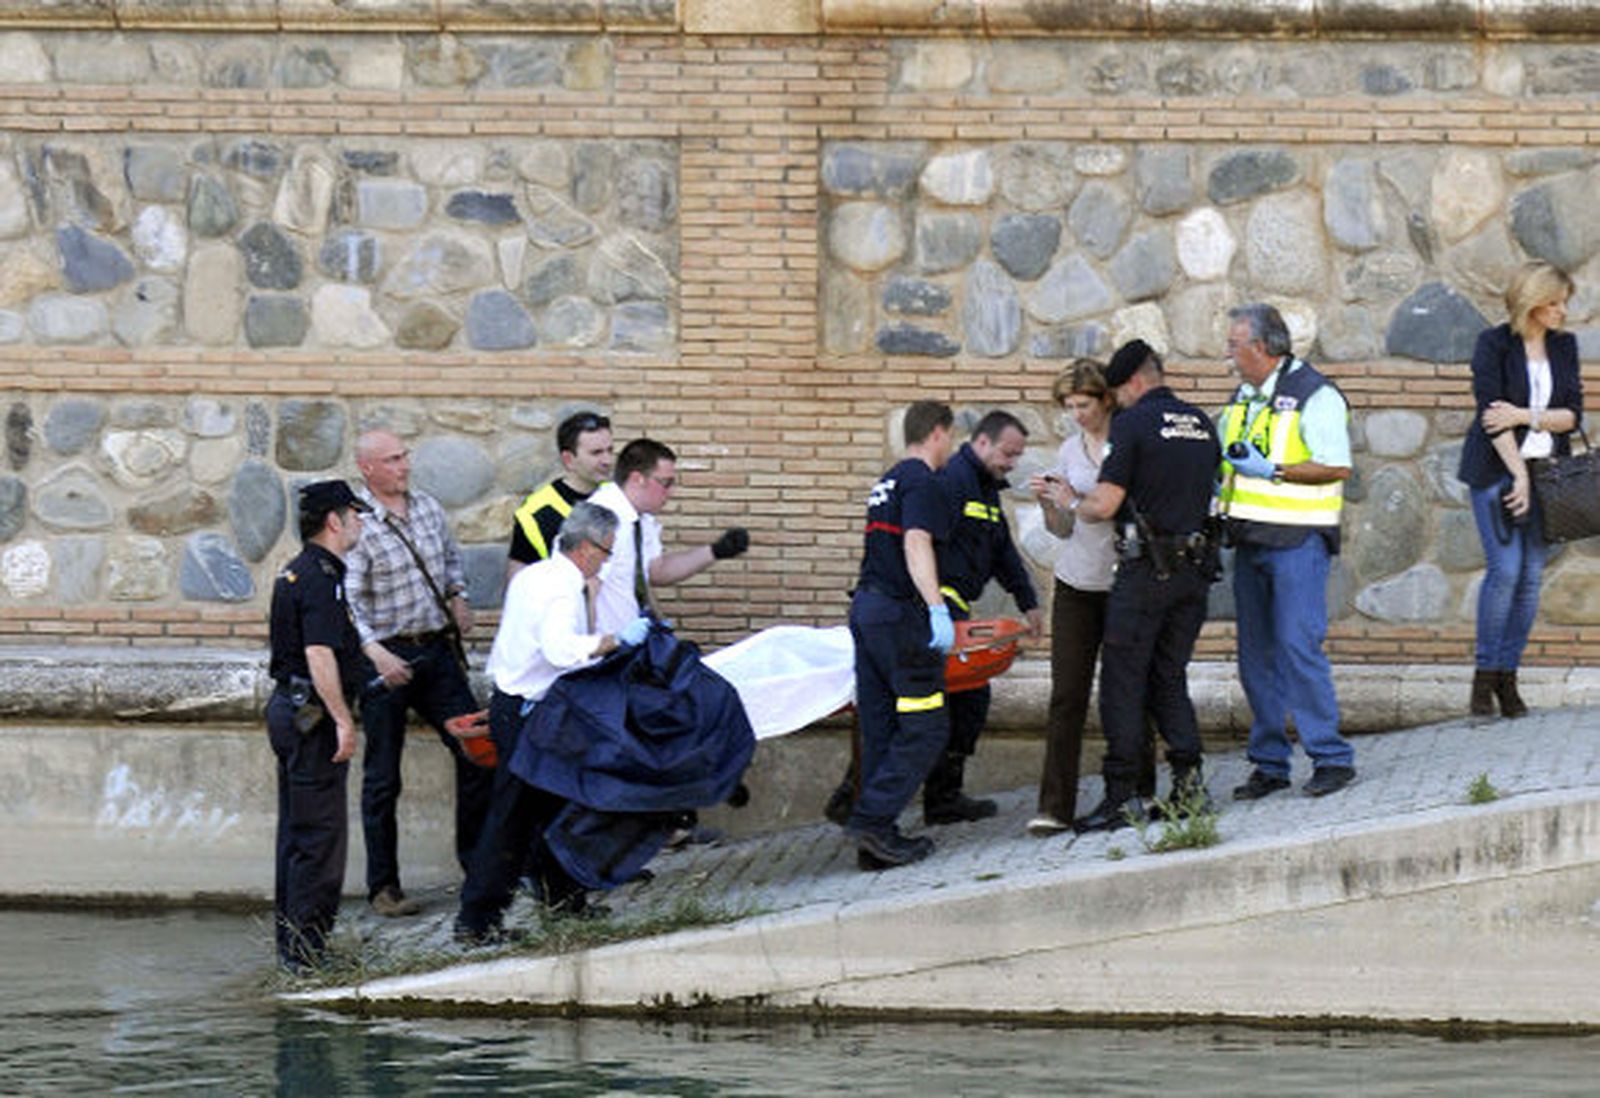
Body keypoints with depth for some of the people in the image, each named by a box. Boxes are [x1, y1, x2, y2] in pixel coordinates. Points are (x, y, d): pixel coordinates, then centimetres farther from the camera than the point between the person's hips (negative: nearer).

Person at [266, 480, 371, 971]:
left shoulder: (295, 574, 15)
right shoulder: (320, 579, -16)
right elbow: (319, 655, -23)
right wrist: (343, 721, -23)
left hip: (289, 708, 11)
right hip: (312, 711, -11)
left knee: (298, 833, 14)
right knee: (320, 835, -7)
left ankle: (293, 945, 18)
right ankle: (306, 949, -6)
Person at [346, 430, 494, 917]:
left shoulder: (428, 507, 7)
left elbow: (452, 558, 25)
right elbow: (347, 601, -20)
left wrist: (457, 596, 8)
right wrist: (374, 652, -30)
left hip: (437, 649, 6)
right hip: (386, 658, -6)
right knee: (382, 776, 2)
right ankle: (383, 886, 9)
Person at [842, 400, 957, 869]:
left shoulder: (888, 482, 21)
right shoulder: (921, 482, -8)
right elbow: (916, 544, -21)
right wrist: (937, 608, -30)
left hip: (866, 607, 9)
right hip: (899, 613, -9)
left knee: (881, 730, 9)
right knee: (925, 728, -7)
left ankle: (876, 838, 8)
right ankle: (872, 818, -15)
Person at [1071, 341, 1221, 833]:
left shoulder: (1133, 424, -9)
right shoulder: (1201, 424, 12)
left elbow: (1106, 504, -13)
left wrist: (1075, 506, 8)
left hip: (1147, 570, -7)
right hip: (1195, 568, 7)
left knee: (1123, 681, -1)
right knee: (1169, 677, 14)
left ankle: (1122, 796, -4)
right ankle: (1188, 777, 1)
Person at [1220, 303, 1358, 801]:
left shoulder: (1314, 396, -10)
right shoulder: (1245, 397, 17)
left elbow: (1337, 467, -16)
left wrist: (1271, 471, -19)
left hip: (1297, 540, -8)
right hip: (1250, 539, 8)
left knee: (1298, 646, -13)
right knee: (1256, 653, 7)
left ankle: (1332, 757, -8)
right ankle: (1269, 763, 12)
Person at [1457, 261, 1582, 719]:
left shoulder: (1564, 346, 8)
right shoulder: (1493, 345, -7)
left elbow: (1573, 415, 3)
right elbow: (1491, 415, -12)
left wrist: (1525, 416, -14)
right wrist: (1519, 476, -16)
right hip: (1496, 469, -5)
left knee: (1531, 575, 0)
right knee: (1505, 569, -13)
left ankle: (1508, 676, 6)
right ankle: (1484, 675, -3)